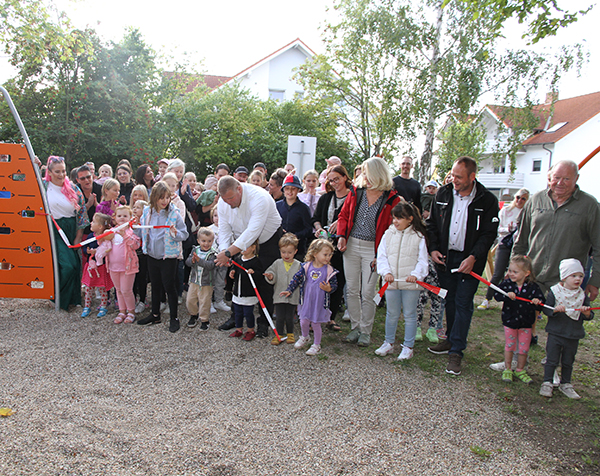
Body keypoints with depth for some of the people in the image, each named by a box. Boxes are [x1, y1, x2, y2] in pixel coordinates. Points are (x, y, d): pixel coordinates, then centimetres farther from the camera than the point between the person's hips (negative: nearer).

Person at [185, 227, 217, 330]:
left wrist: (199, 260, -34)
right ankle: (194, 315, 37)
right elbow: (187, 261, -1)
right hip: (194, 280, 5)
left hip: (206, 283, -5)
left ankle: (204, 320, 18)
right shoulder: (195, 250, 3)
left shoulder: (212, 253, -11)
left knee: (204, 302, 1)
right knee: (190, 300, 12)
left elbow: (210, 265, -24)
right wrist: (192, 260, -23)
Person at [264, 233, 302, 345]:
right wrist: (270, 277, -17)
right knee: (279, 317, 4)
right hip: (279, 296, 1)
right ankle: (278, 335, 19)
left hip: (292, 297, -1)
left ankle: (290, 334, 28)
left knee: (289, 317, 7)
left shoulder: (298, 265, -1)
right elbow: (273, 279, 5)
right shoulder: (277, 263, 2)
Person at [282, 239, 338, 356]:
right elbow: (297, 278, 1)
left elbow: (334, 284, -3)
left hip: (320, 302, -2)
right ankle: (304, 337, 43)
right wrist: (289, 290, -2)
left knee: (315, 323, 6)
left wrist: (329, 289, -23)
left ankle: (316, 345, 26)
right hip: (306, 301, 2)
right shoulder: (306, 266, -6)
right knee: (304, 322, 12)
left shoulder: (329, 270, -9)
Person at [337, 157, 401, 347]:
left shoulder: (391, 199, -7)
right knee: (352, 290, 9)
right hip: (351, 246, 4)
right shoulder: (356, 192, 4)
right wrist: (342, 236, -3)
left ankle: (365, 331, 17)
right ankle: (355, 327, 23)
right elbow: (344, 215, 13)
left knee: (367, 293, 0)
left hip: (372, 249, -4)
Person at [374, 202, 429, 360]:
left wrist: (416, 274, -18)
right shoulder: (388, 234, 5)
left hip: (411, 283, -2)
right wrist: (386, 272, -10)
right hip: (391, 282, 3)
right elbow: (382, 256, 4)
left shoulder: (418, 236, -3)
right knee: (392, 314, 14)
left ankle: (408, 347, 20)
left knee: (410, 315, 7)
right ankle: (389, 342, 31)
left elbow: (422, 260, -3)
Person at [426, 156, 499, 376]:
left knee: (463, 304, -2)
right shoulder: (443, 194, 2)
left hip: (469, 261, -4)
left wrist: (473, 257, -17)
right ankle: (451, 339, 29)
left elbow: (489, 233, -7)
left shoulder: (487, 200, -8)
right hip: (445, 257, 4)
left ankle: (456, 351, 4)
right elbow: (432, 223, 11)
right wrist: (433, 248, -1)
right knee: (450, 300, 13)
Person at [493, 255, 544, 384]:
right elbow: (497, 295, -13)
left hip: (526, 322, 1)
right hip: (510, 321, 0)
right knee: (509, 346, 10)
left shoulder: (533, 287, -8)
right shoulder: (506, 284, -7)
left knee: (524, 348, 9)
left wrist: (537, 302, -28)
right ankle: (507, 369, 25)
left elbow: (541, 300, -6)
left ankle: (520, 370, 29)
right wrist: (506, 295, -31)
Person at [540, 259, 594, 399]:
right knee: (552, 360, 3)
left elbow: (588, 317, 2)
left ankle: (565, 385, 31)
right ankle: (547, 383, 15)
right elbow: (546, 309, -8)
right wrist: (555, 309, -27)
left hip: (573, 336, 3)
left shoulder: (582, 296, 0)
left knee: (568, 362, 16)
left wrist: (587, 312, -20)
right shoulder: (554, 292, -9)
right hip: (555, 334, -3)